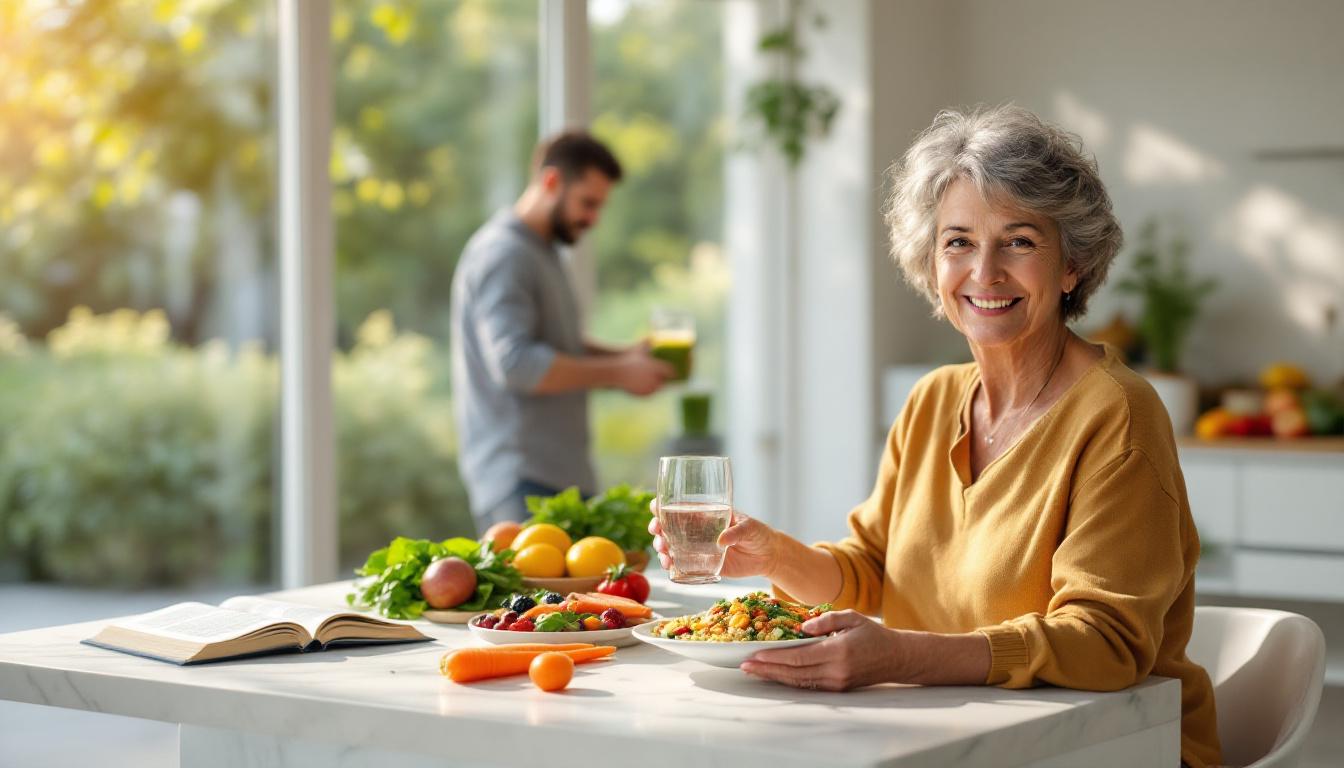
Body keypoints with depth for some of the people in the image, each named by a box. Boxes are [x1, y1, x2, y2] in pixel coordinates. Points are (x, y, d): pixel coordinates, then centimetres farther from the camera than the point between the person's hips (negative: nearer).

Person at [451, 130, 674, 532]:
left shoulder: (541, 251, 20)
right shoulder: (502, 254, -12)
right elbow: (515, 363, -23)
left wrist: (624, 355, 11)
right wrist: (617, 373, -16)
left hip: (561, 474, 10)